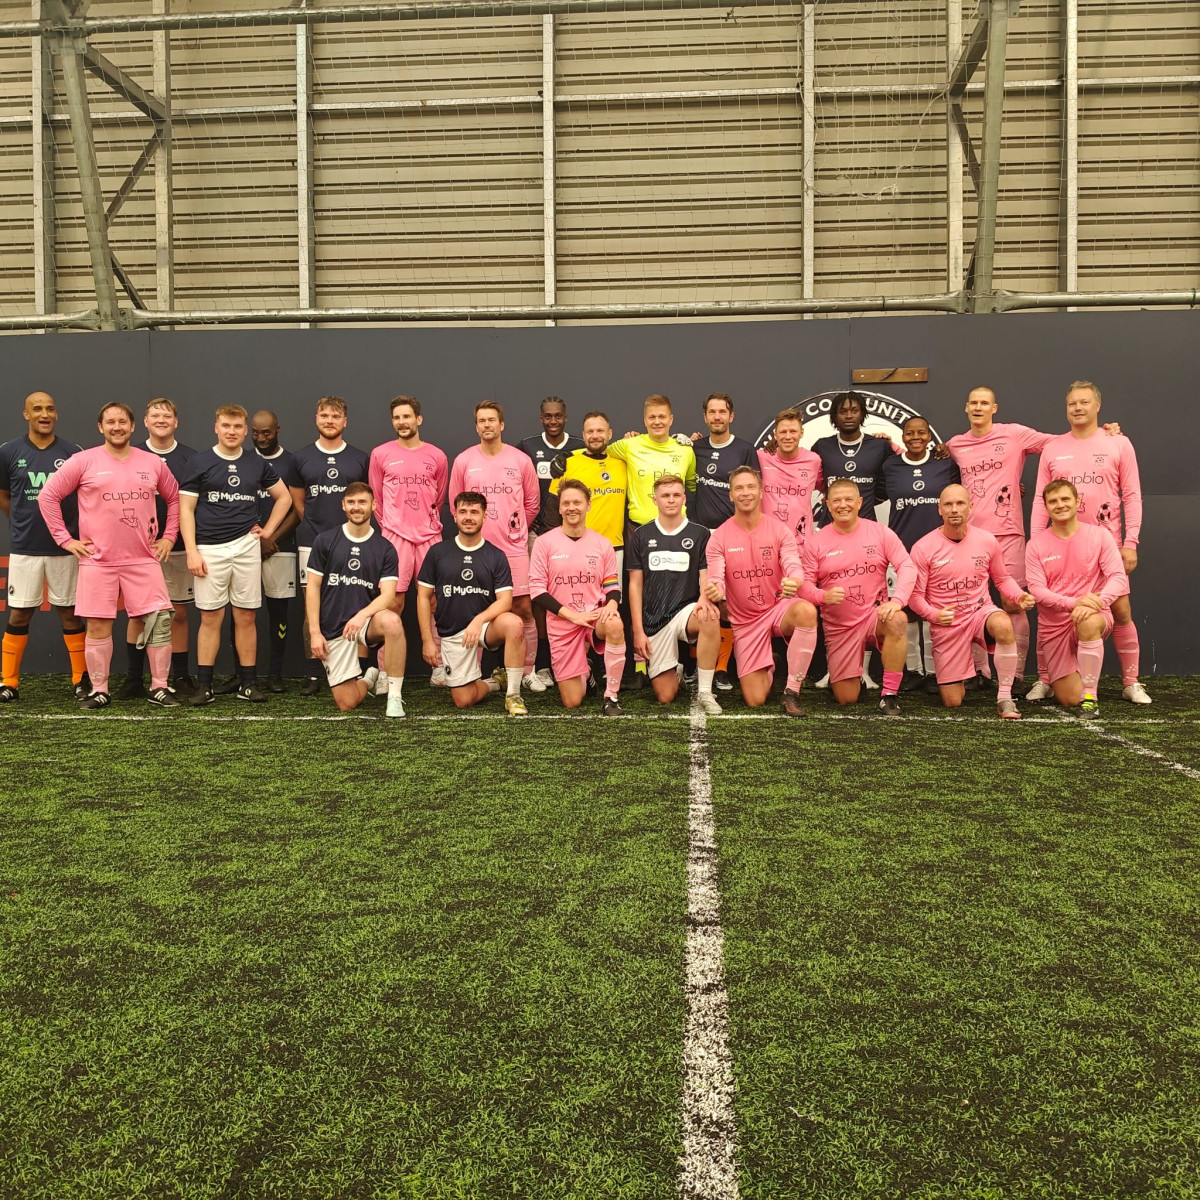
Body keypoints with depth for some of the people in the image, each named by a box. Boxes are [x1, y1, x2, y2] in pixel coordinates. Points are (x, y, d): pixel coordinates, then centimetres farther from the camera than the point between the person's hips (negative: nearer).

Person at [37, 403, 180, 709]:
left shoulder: (153, 463, 7)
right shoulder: (83, 461, -1)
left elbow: (175, 498, 19)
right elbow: (48, 495, 1)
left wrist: (169, 536, 10)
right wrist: (65, 539, -3)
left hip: (144, 560, 2)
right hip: (98, 561, -2)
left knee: (160, 620, -3)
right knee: (98, 626, 3)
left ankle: (159, 687, 9)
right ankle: (99, 691, 15)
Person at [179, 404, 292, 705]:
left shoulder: (258, 464, 10)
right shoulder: (200, 463, 2)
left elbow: (284, 497, 21)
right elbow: (186, 509, 0)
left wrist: (269, 529, 9)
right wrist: (191, 551, -8)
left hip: (246, 547, 2)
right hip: (210, 549, -2)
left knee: (246, 617, 4)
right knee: (210, 617, 0)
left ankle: (248, 684, 11)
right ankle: (204, 686, 7)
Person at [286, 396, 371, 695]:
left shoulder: (360, 459, 7)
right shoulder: (301, 457, 7)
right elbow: (297, 502, 12)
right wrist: (316, 525, 9)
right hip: (312, 544, 0)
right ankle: (312, 674, 6)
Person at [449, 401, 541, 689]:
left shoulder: (521, 460, 2)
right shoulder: (463, 461, 3)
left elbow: (532, 503, 9)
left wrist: (515, 530, 9)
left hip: (514, 548, 0)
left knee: (523, 608, -2)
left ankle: (528, 671, 9)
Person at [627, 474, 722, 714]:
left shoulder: (699, 534, 4)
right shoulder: (641, 536, 7)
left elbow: (705, 578, 2)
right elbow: (635, 585, 6)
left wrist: (704, 600, -23)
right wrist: (638, 630, -1)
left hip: (685, 610, -1)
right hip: (654, 620, 1)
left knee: (710, 618, -39)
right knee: (665, 696, -4)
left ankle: (704, 691, -24)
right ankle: (675, 670, 34)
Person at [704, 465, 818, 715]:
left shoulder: (780, 530, -4)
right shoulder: (718, 538, -4)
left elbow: (794, 566, -16)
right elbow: (716, 579, -12)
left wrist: (793, 582, -42)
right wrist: (714, 591, -38)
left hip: (779, 608, 0)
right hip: (745, 621, 0)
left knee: (806, 611, -39)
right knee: (755, 700, -7)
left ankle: (792, 693, -23)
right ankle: (768, 667, 34)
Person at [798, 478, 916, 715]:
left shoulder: (880, 532, -1)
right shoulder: (816, 542, -1)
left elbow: (907, 567, -9)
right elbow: (805, 584, -3)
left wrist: (897, 601, -26)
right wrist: (823, 596, -26)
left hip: (875, 615, 0)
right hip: (839, 627, 1)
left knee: (898, 621, -38)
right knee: (846, 699, -3)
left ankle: (889, 694, -22)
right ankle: (854, 674, 37)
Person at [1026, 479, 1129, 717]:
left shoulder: (1099, 535, -1)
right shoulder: (1036, 545, 0)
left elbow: (1119, 577, -9)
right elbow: (1036, 590, -8)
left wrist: (1095, 602, -28)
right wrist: (1074, 602, -25)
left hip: (1095, 616, -1)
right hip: (1053, 626, 2)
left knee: (1088, 623, -41)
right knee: (1069, 699, -4)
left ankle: (1090, 695, -22)